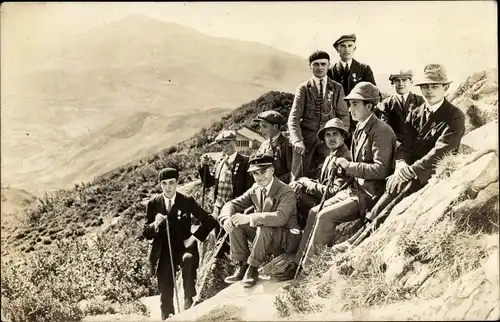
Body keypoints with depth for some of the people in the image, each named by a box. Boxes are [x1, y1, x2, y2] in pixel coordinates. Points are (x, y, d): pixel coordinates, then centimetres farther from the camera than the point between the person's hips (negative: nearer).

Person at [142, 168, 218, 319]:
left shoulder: (187, 201, -4)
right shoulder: (153, 203, 0)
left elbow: (209, 221, -2)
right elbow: (146, 233, 1)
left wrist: (194, 237, -12)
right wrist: (155, 224, -20)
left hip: (183, 247, -2)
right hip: (163, 253, 2)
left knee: (188, 259, -36)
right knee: (165, 294, 1)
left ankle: (189, 297, -18)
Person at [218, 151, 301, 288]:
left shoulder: (286, 192, -19)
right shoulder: (255, 190, 2)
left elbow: (280, 218, -36)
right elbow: (232, 204, 2)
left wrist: (249, 218, -43)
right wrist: (226, 219, -23)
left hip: (286, 240, -7)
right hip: (265, 237, 7)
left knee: (264, 228, -36)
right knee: (235, 224, -10)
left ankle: (253, 269, -19)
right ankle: (242, 266, -5)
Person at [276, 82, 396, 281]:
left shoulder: (381, 131, -16)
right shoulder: (360, 128, 13)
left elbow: (380, 169, -24)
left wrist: (349, 166, -19)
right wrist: (345, 168, 6)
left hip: (370, 195, -9)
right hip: (356, 188, 9)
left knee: (325, 216, -21)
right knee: (314, 212, -1)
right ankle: (297, 263, 2)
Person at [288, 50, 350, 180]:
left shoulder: (337, 88, 11)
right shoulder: (303, 88, 7)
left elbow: (344, 116, 11)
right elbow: (293, 118, 0)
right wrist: (297, 141, -14)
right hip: (305, 139, 0)